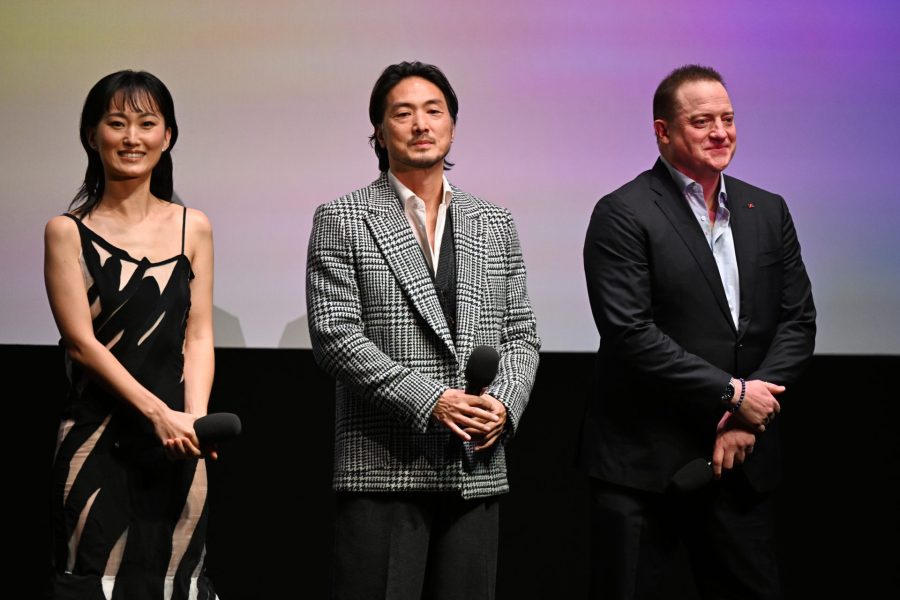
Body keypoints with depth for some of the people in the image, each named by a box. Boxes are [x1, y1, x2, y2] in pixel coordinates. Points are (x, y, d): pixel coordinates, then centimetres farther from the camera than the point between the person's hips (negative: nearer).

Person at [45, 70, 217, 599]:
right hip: (98, 441, -2)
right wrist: (158, 412, -16)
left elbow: (198, 336, 4)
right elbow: (82, 342, -7)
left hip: (175, 440, 3)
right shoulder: (69, 231, 0)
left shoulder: (192, 227, 8)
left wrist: (194, 418, -13)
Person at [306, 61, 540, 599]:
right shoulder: (341, 221, 1)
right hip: (383, 470, -4)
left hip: (477, 469, 4)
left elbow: (521, 334, 14)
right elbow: (335, 334, -8)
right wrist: (430, 401, -16)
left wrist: (504, 403, -6)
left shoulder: (495, 224, 15)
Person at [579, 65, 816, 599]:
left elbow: (798, 320, 7)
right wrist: (732, 394, -13)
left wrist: (748, 419, -6)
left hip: (741, 460, 5)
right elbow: (630, 333, -15)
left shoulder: (768, 212, 11)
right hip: (644, 465, -5)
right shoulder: (623, 215, -7)